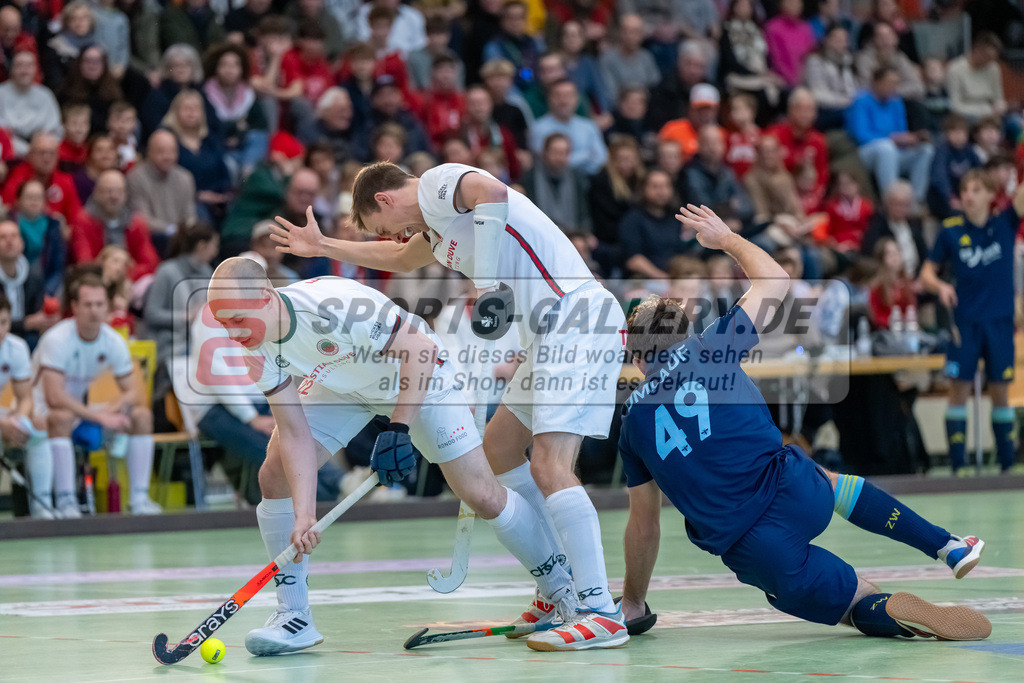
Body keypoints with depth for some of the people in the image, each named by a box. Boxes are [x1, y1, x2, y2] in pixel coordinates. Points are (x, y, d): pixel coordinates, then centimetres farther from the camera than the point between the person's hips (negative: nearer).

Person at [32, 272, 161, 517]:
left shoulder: (114, 341, -5)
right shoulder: (57, 339, -24)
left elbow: (131, 392, -2)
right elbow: (54, 397, -32)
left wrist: (113, 409, -26)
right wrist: (98, 416, -33)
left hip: (83, 407, 6)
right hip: (43, 411, -6)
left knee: (142, 415, -10)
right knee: (62, 417, -41)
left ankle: (139, 497, -11)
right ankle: (66, 501, -39)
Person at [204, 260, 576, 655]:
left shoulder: (331, 304, -40)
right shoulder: (258, 350, -21)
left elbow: (420, 348, -33)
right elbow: (294, 433, -20)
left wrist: (399, 429, -39)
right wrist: (304, 513, -32)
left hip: (417, 375, -5)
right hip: (341, 386, 5)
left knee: (480, 494, -10)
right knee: (275, 474, -11)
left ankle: (558, 585, 13)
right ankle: (294, 616, -2)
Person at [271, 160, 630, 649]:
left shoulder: (438, 184, -4)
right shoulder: (438, 224, 25)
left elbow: (492, 192, -28)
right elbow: (402, 259, 48)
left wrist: (488, 282, -24)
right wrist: (324, 247, 58)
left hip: (578, 321, -11)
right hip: (549, 336, 11)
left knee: (549, 467, -19)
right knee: (499, 451, 19)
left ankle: (600, 613, -22)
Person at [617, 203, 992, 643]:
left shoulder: (633, 420, 9)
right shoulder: (708, 347, 4)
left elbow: (643, 525, 15)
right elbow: (775, 283, 19)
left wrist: (632, 601, 30)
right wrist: (727, 238, 36)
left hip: (752, 551, -1)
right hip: (796, 491, 1)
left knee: (861, 606, 10)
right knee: (831, 482, 39)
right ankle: (951, 546, 39)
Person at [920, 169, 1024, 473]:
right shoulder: (951, 230, -1)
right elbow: (927, 271, 5)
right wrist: (939, 286, -16)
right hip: (966, 321, 0)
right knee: (960, 388, -1)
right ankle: (957, 464, 3)